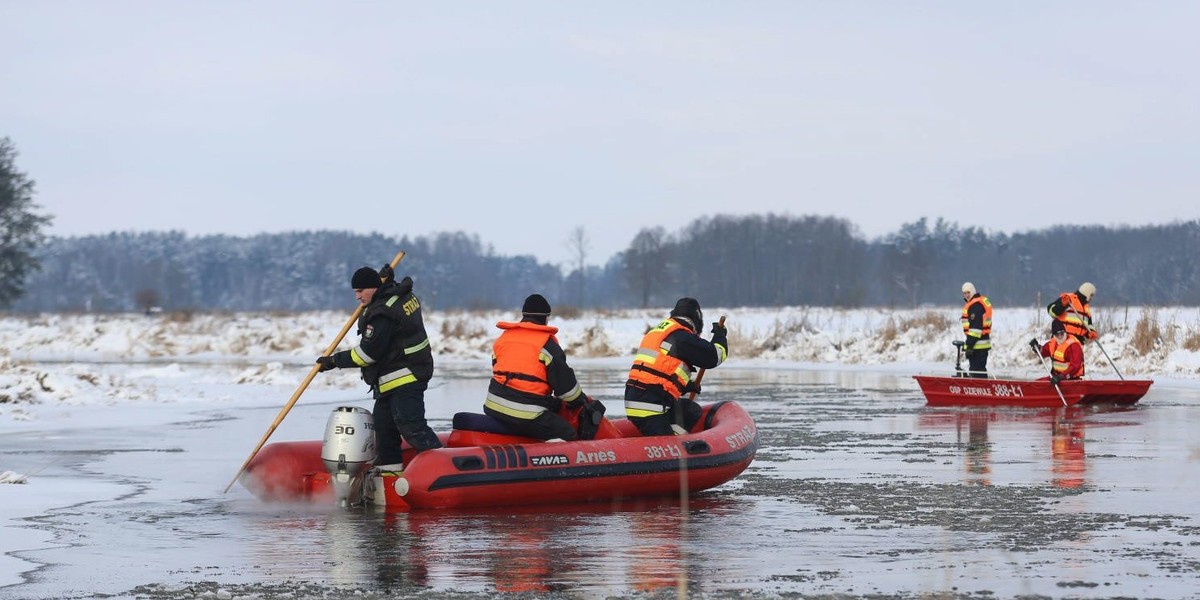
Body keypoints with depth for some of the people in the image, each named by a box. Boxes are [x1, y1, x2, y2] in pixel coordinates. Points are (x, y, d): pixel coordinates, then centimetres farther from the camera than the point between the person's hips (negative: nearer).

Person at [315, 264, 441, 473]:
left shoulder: (382, 314, -22)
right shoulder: (403, 294, 7)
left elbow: (368, 352, -21)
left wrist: (335, 360, -11)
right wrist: (384, 278, 14)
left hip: (404, 378, -11)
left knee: (411, 426, -14)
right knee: (382, 420, 17)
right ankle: (389, 466, 24)